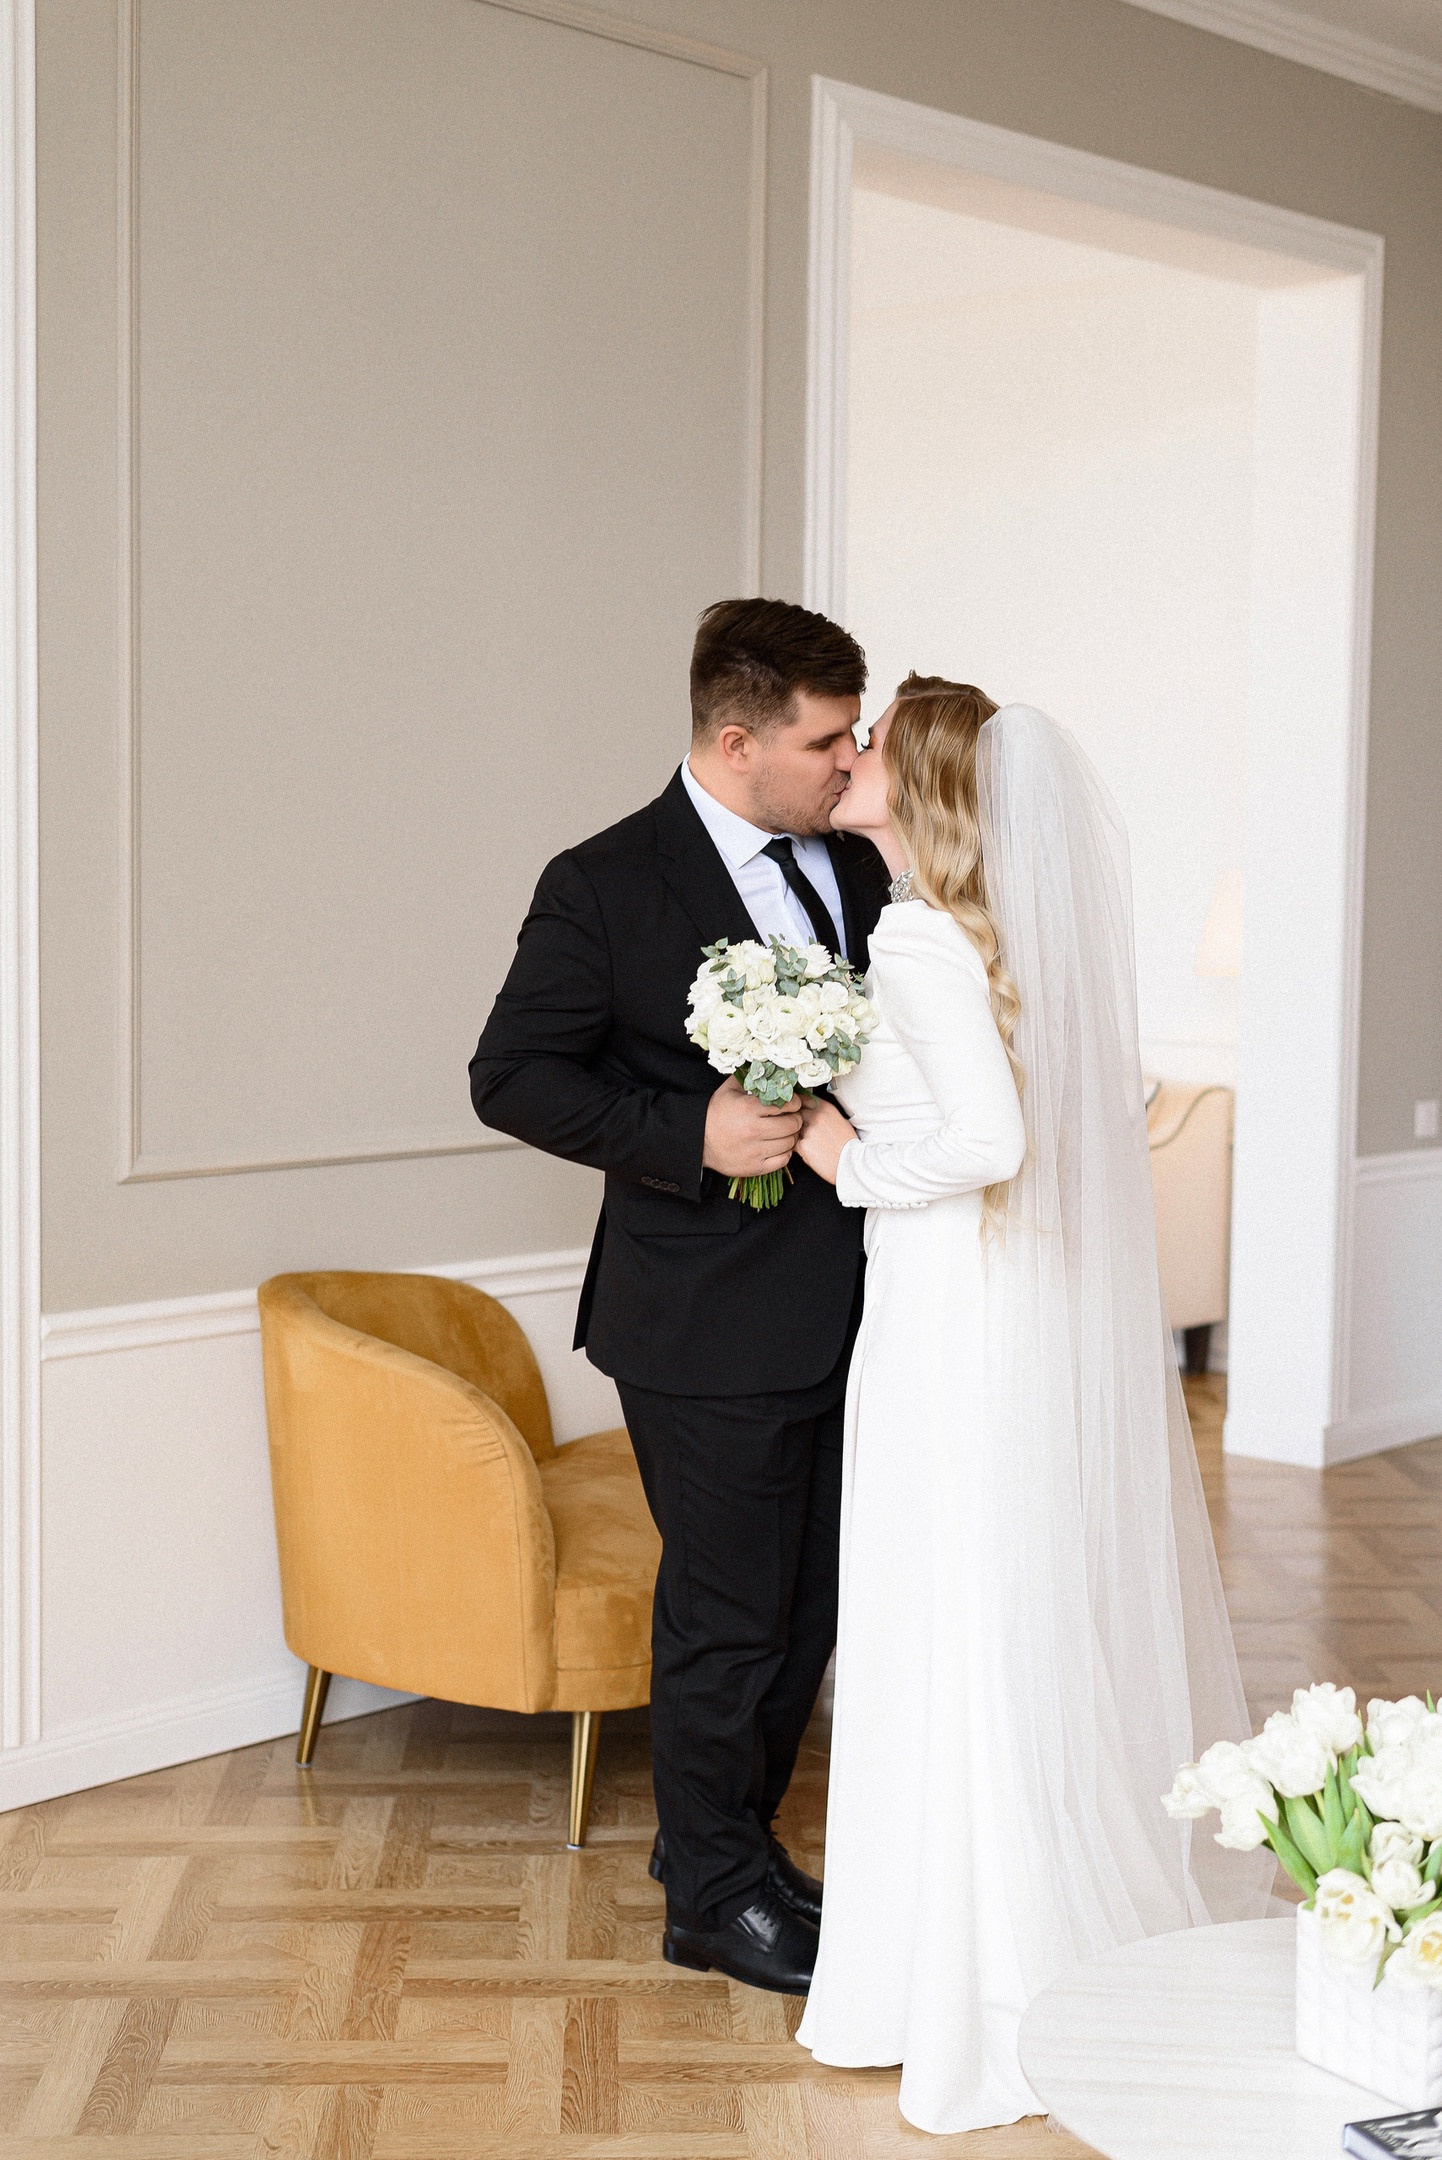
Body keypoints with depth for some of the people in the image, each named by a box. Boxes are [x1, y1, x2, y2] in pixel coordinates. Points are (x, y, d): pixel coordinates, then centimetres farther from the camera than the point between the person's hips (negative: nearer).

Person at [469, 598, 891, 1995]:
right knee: (727, 1617, 5)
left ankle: (731, 1845, 36)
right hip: (710, 1327, -7)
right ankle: (716, 1893, 24)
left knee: (811, 1609, 17)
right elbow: (512, 1076, -11)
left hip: (844, 1313, 7)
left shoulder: (858, 868, 7)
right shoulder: (605, 886, -11)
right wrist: (688, 1132, -21)